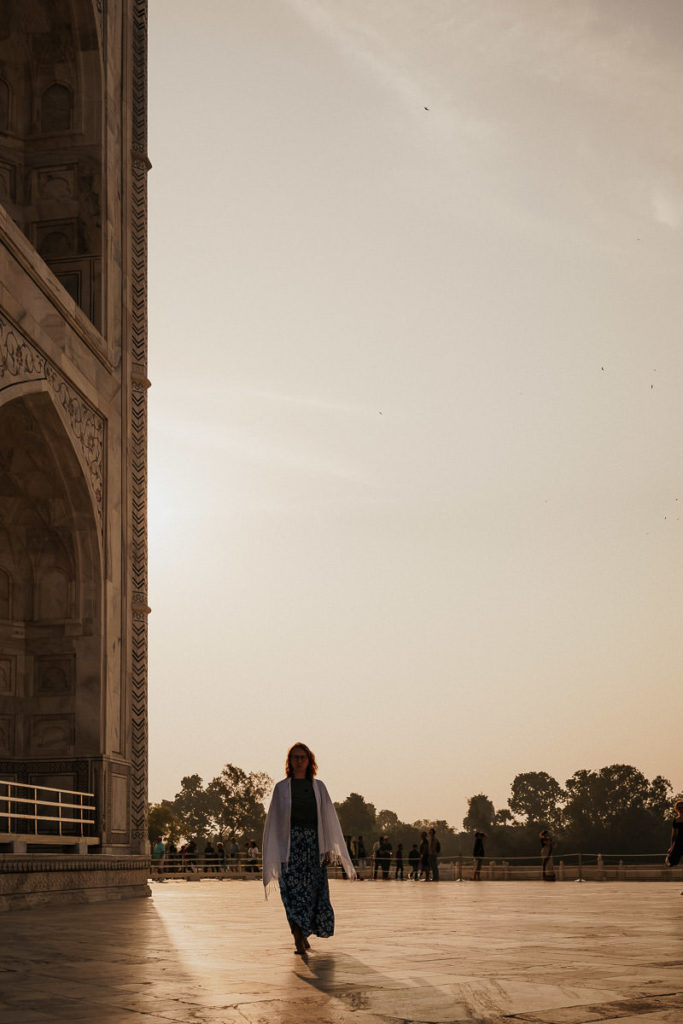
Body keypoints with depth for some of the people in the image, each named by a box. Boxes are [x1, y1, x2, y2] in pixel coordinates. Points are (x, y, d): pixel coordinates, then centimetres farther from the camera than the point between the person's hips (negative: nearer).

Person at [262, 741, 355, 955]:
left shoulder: (318, 787, 11)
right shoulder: (282, 788, 7)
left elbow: (328, 818, 8)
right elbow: (274, 820, 6)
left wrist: (329, 848, -1)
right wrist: (273, 855, 1)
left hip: (314, 842, 2)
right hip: (291, 842, -2)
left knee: (314, 891, 3)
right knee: (293, 890, -11)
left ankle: (303, 934, 23)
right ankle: (299, 940, -13)